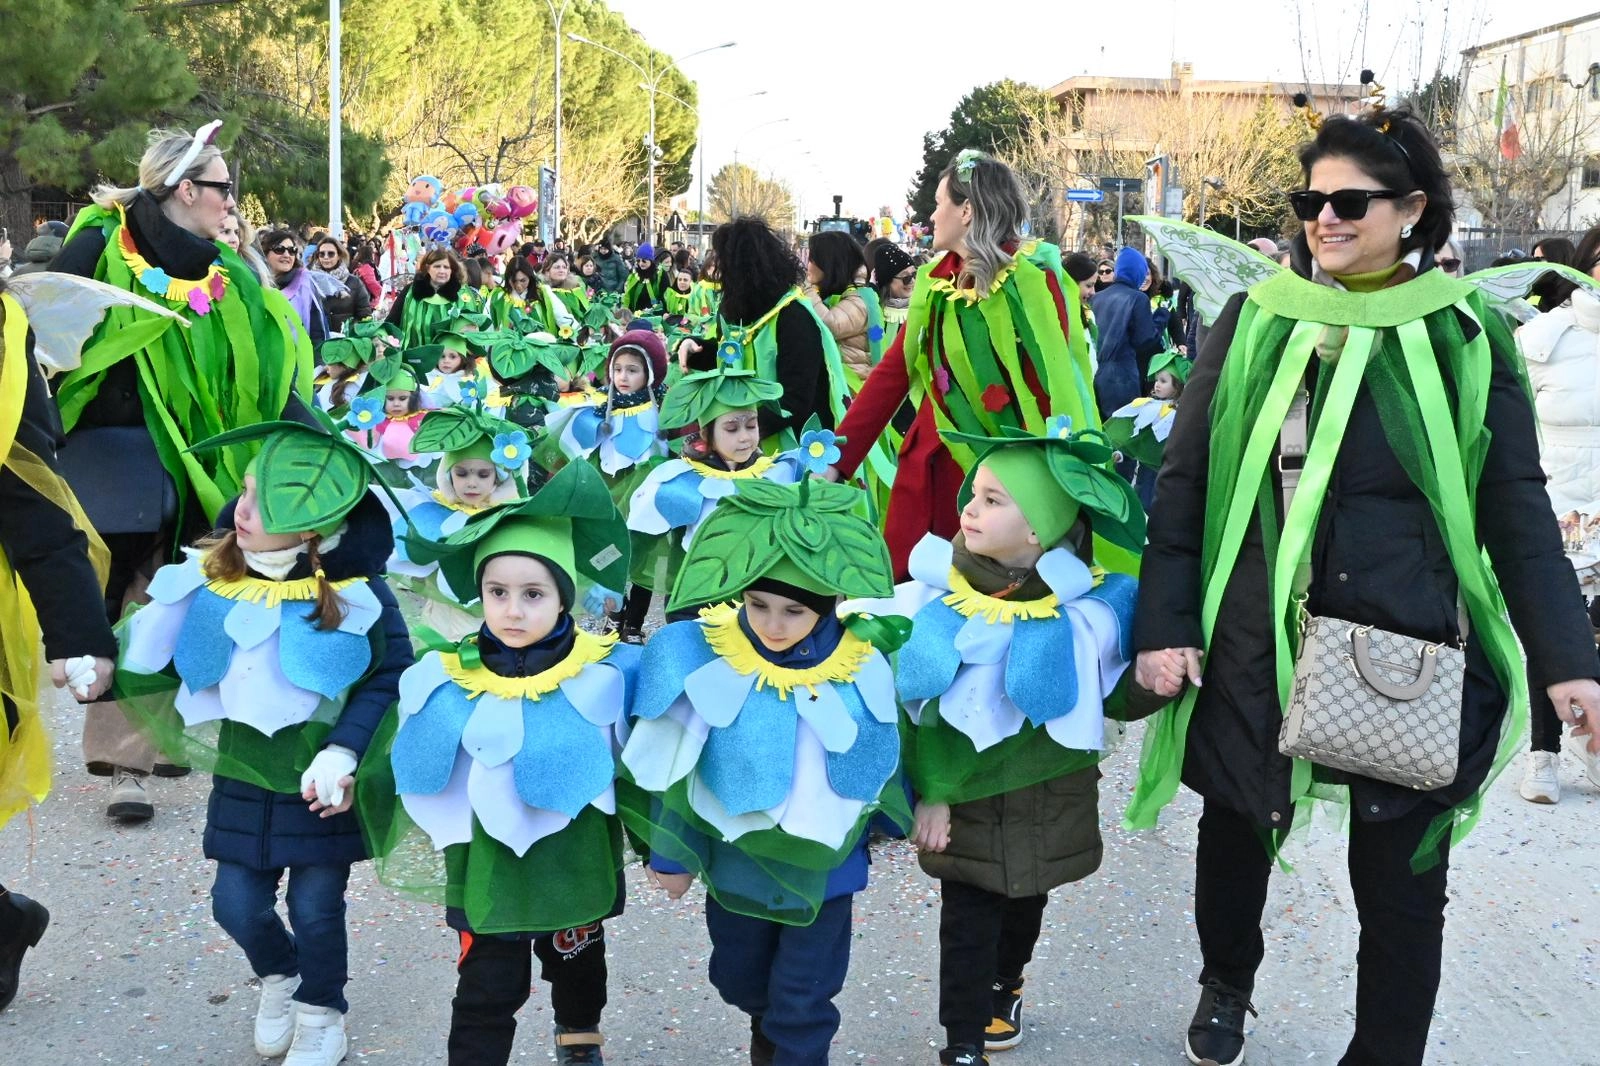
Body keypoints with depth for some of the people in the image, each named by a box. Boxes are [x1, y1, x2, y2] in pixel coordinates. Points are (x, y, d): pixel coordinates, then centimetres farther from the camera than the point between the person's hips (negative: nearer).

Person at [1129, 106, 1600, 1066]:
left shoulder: (1466, 334, -1)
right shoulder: (1256, 321, 2)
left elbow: (1517, 508, 1)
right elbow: (1184, 479, 3)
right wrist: (1163, 622, -4)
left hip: (1411, 654, -1)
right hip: (1255, 645, 2)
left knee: (1402, 877, 8)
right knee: (1239, 827, 19)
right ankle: (1227, 984, 48)